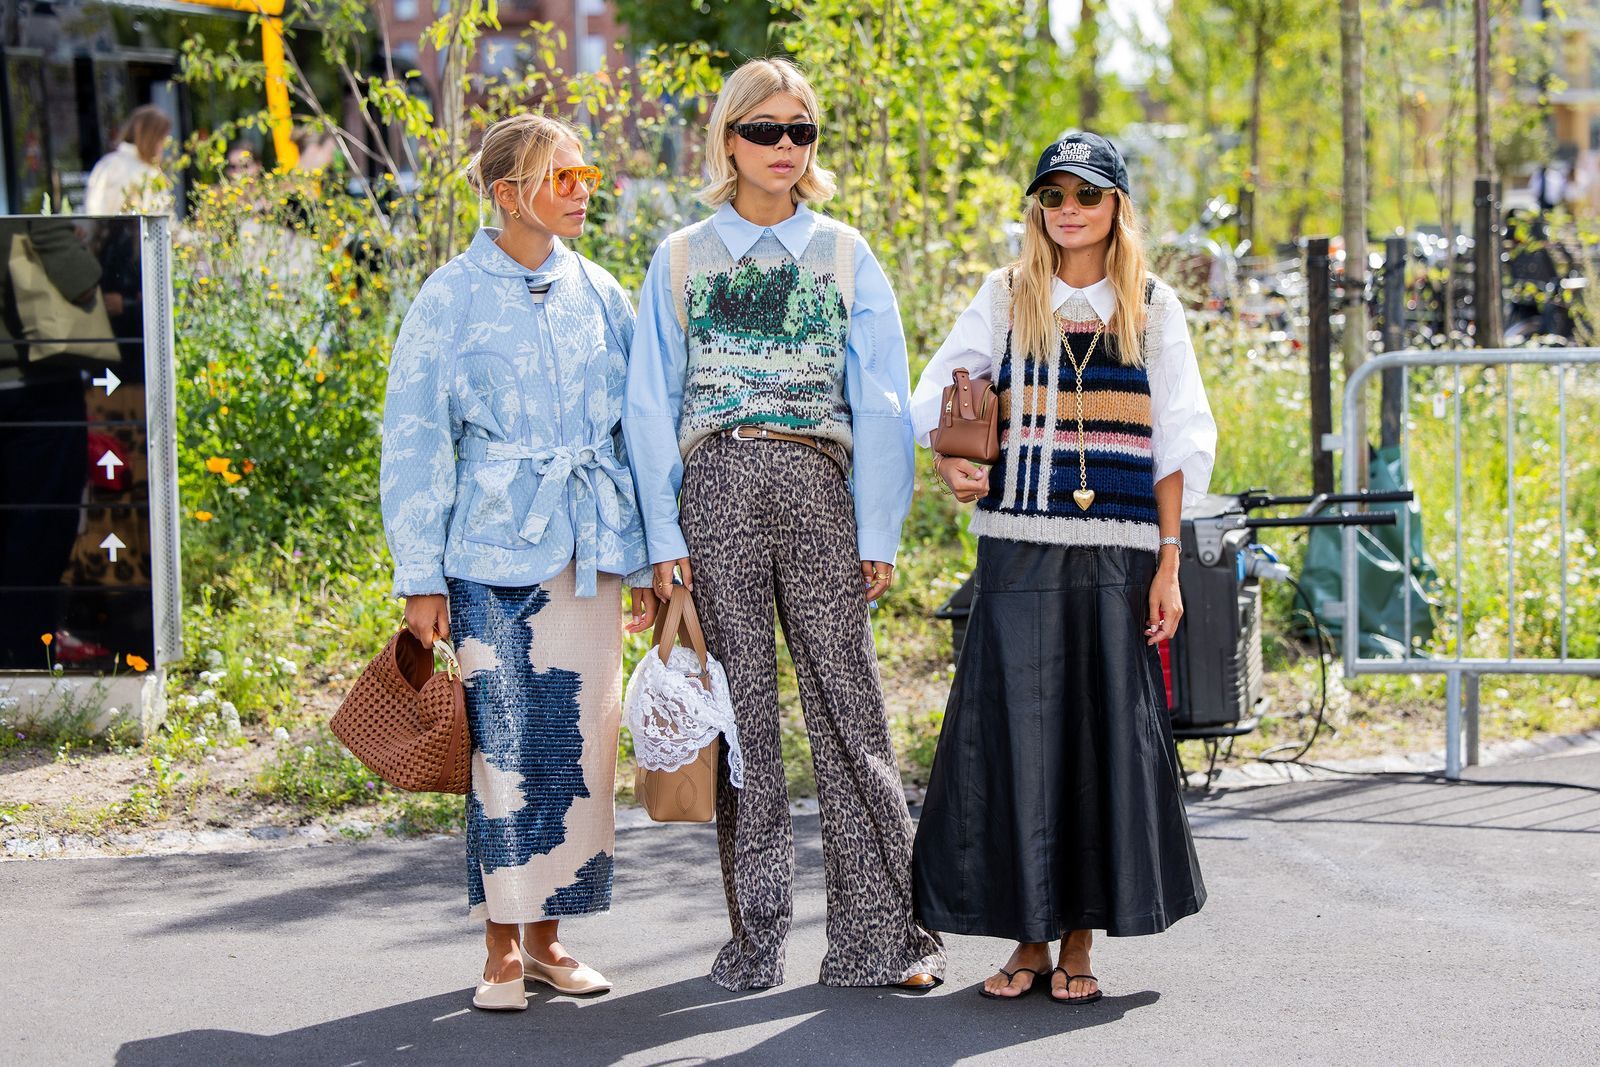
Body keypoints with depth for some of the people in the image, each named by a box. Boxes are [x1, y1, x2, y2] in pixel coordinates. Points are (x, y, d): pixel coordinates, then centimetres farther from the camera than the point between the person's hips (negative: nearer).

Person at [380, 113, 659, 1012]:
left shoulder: (599, 294, 10)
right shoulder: (455, 297, -1)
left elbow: (635, 427, 13)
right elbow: (415, 440, -1)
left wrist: (647, 560, 11)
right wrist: (420, 575, -4)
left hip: (588, 553, 4)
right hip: (495, 550, -4)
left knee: (583, 737, 4)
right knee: (506, 739, -5)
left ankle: (547, 935, 14)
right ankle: (503, 947, 4)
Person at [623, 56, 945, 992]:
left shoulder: (844, 254, 10)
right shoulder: (682, 259, 11)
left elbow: (879, 402, 7)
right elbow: (651, 406, 9)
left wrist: (877, 532, -1)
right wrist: (664, 535, -1)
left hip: (817, 485, 0)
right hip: (716, 487, 0)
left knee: (847, 703, -5)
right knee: (740, 708, 1)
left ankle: (882, 933, -1)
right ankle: (755, 939, 7)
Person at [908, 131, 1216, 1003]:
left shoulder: (1153, 308, 8)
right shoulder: (1006, 298, 9)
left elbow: (1177, 443, 7)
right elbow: (937, 397, 8)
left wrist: (1168, 563, 0)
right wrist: (949, 464, -14)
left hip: (1116, 554, 0)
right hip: (1019, 549, 0)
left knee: (1107, 733, -1)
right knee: (1016, 731, -2)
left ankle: (1079, 941, 8)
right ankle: (1028, 937, 8)